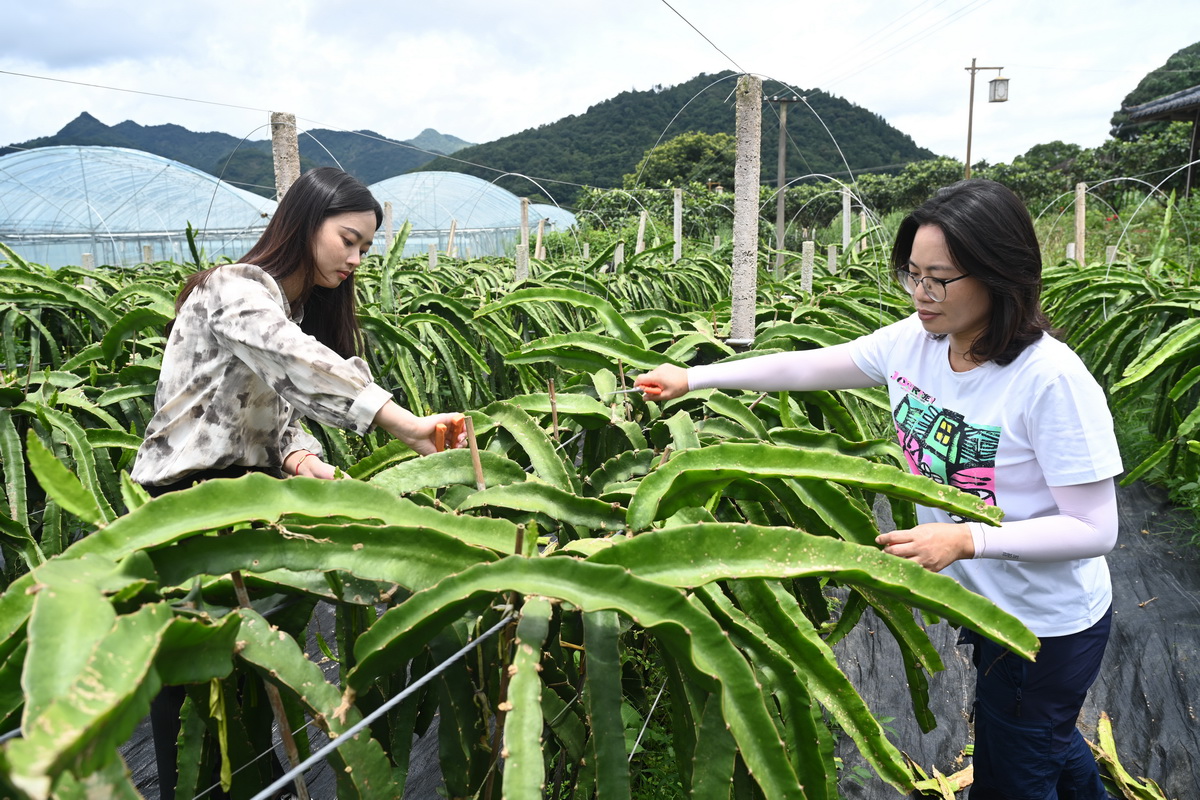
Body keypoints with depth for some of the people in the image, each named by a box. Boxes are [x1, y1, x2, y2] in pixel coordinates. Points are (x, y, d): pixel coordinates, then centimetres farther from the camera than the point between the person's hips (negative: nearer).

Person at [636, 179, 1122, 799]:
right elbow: (807, 367, -4)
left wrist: (967, 539, -37)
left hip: (1049, 625, -6)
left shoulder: (1050, 380, -30)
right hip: (984, 602, 6)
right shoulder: (914, 341, -12)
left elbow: (1095, 529, -26)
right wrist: (692, 378, -6)